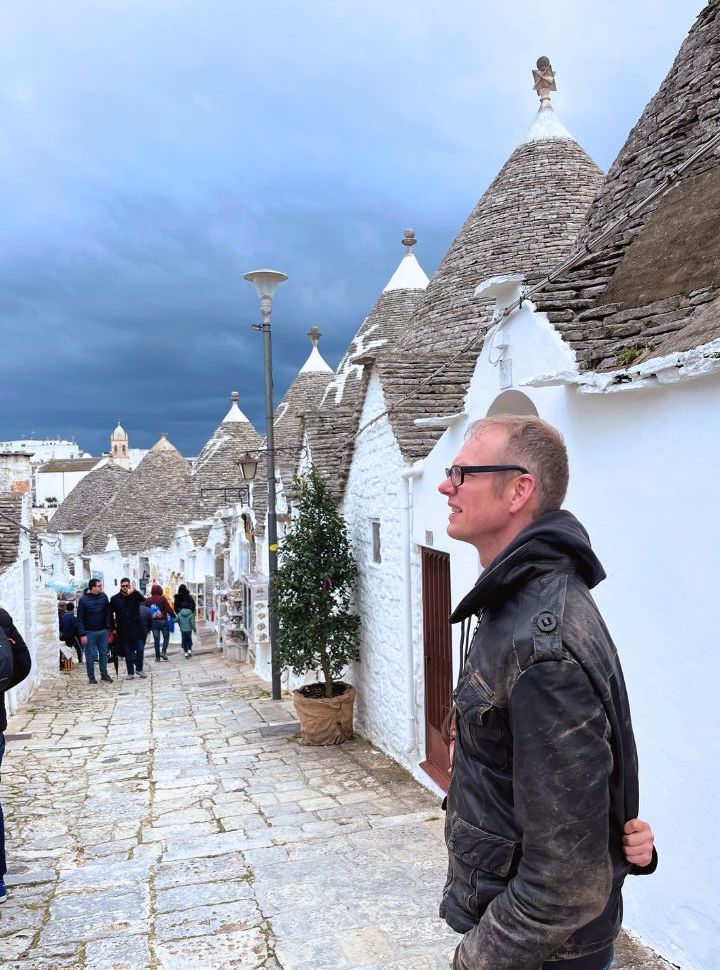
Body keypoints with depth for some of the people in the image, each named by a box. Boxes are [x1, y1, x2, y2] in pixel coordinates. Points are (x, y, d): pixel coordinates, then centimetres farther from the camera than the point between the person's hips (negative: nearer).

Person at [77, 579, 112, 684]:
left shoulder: (103, 597, 1)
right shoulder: (83, 599, -11)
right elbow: (80, 618, -9)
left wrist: (108, 627, 1)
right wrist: (82, 634, -13)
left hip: (102, 631, 4)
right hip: (89, 632, -4)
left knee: (104, 653, 10)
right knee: (90, 655, 4)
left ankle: (104, 674, 20)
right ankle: (91, 677, 15)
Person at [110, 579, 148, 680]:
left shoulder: (135, 595, 0)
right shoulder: (115, 599, 1)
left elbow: (143, 600, -22)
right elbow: (110, 613, 7)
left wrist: (134, 591, -36)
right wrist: (113, 627, 2)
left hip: (137, 628, 0)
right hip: (124, 630, 0)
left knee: (140, 650, 1)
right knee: (128, 652, 7)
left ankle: (139, 669, 19)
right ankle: (130, 672, 16)